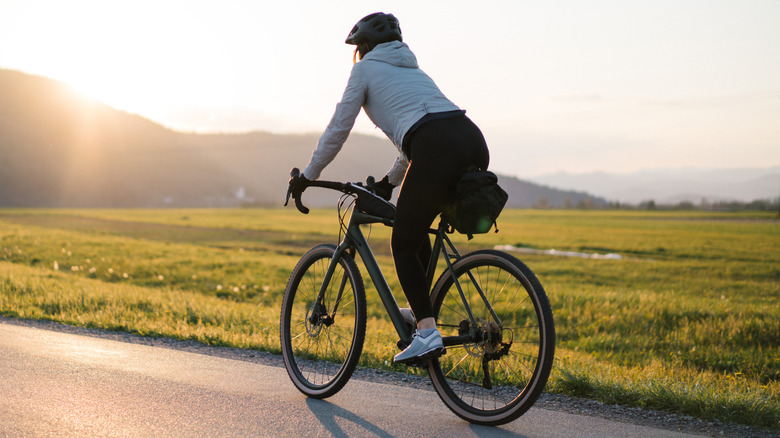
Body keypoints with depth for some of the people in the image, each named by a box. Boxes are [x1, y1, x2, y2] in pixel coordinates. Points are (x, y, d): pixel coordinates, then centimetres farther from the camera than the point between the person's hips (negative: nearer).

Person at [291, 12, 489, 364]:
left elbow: (337, 130, 15)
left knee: (403, 244, 6)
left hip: (438, 151, -7)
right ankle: (420, 311, 32)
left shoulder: (365, 68, 15)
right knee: (417, 232, 27)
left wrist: (307, 175, 26)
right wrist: (391, 181, 53)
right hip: (474, 144, 7)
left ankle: (427, 333, -5)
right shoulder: (412, 69, 36)